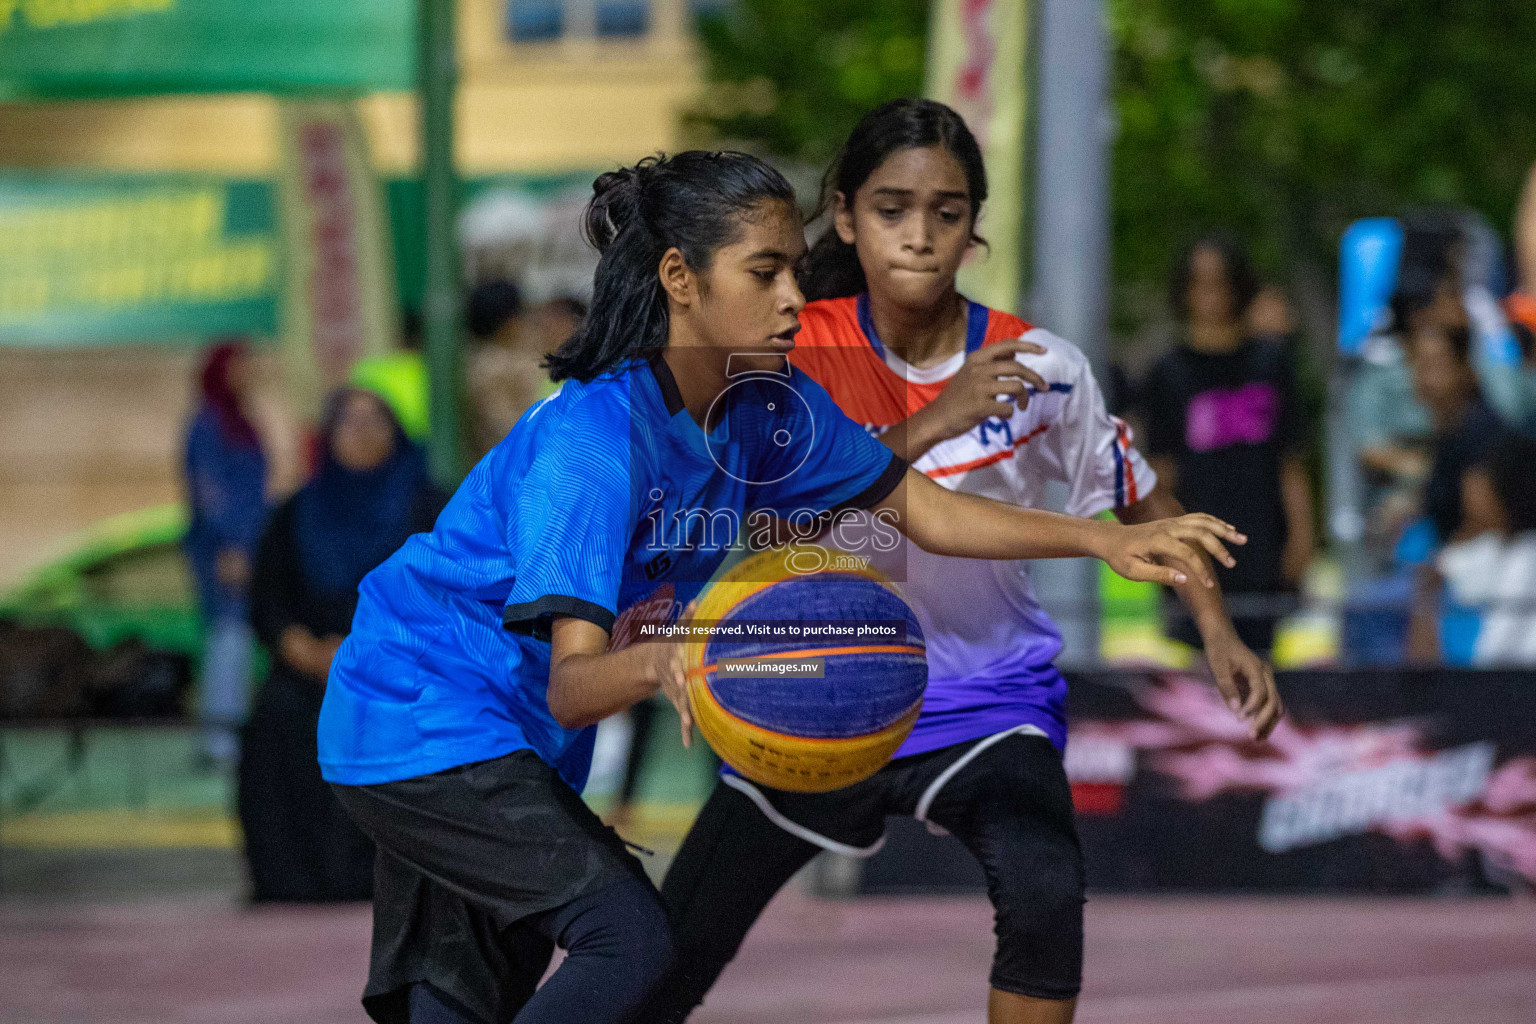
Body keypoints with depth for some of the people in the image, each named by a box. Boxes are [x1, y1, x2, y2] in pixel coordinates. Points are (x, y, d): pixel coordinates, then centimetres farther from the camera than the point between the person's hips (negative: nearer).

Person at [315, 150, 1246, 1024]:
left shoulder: (769, 407, -6)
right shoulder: (591, 440, -29)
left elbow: (915, 505, 7)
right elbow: (572, 686, -35)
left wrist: (1105, 541, -2)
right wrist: (660, 662, -57)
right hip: (423, 723, -9)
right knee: (628, 940, -21)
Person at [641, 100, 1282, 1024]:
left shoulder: (1039, 367, -11)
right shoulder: (804, 353, -10)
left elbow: (1142, 502, 6)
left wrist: (1217, 629, -6)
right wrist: (930, 425, -34)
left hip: (987, 697, -1)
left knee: (1044, 897, -31)